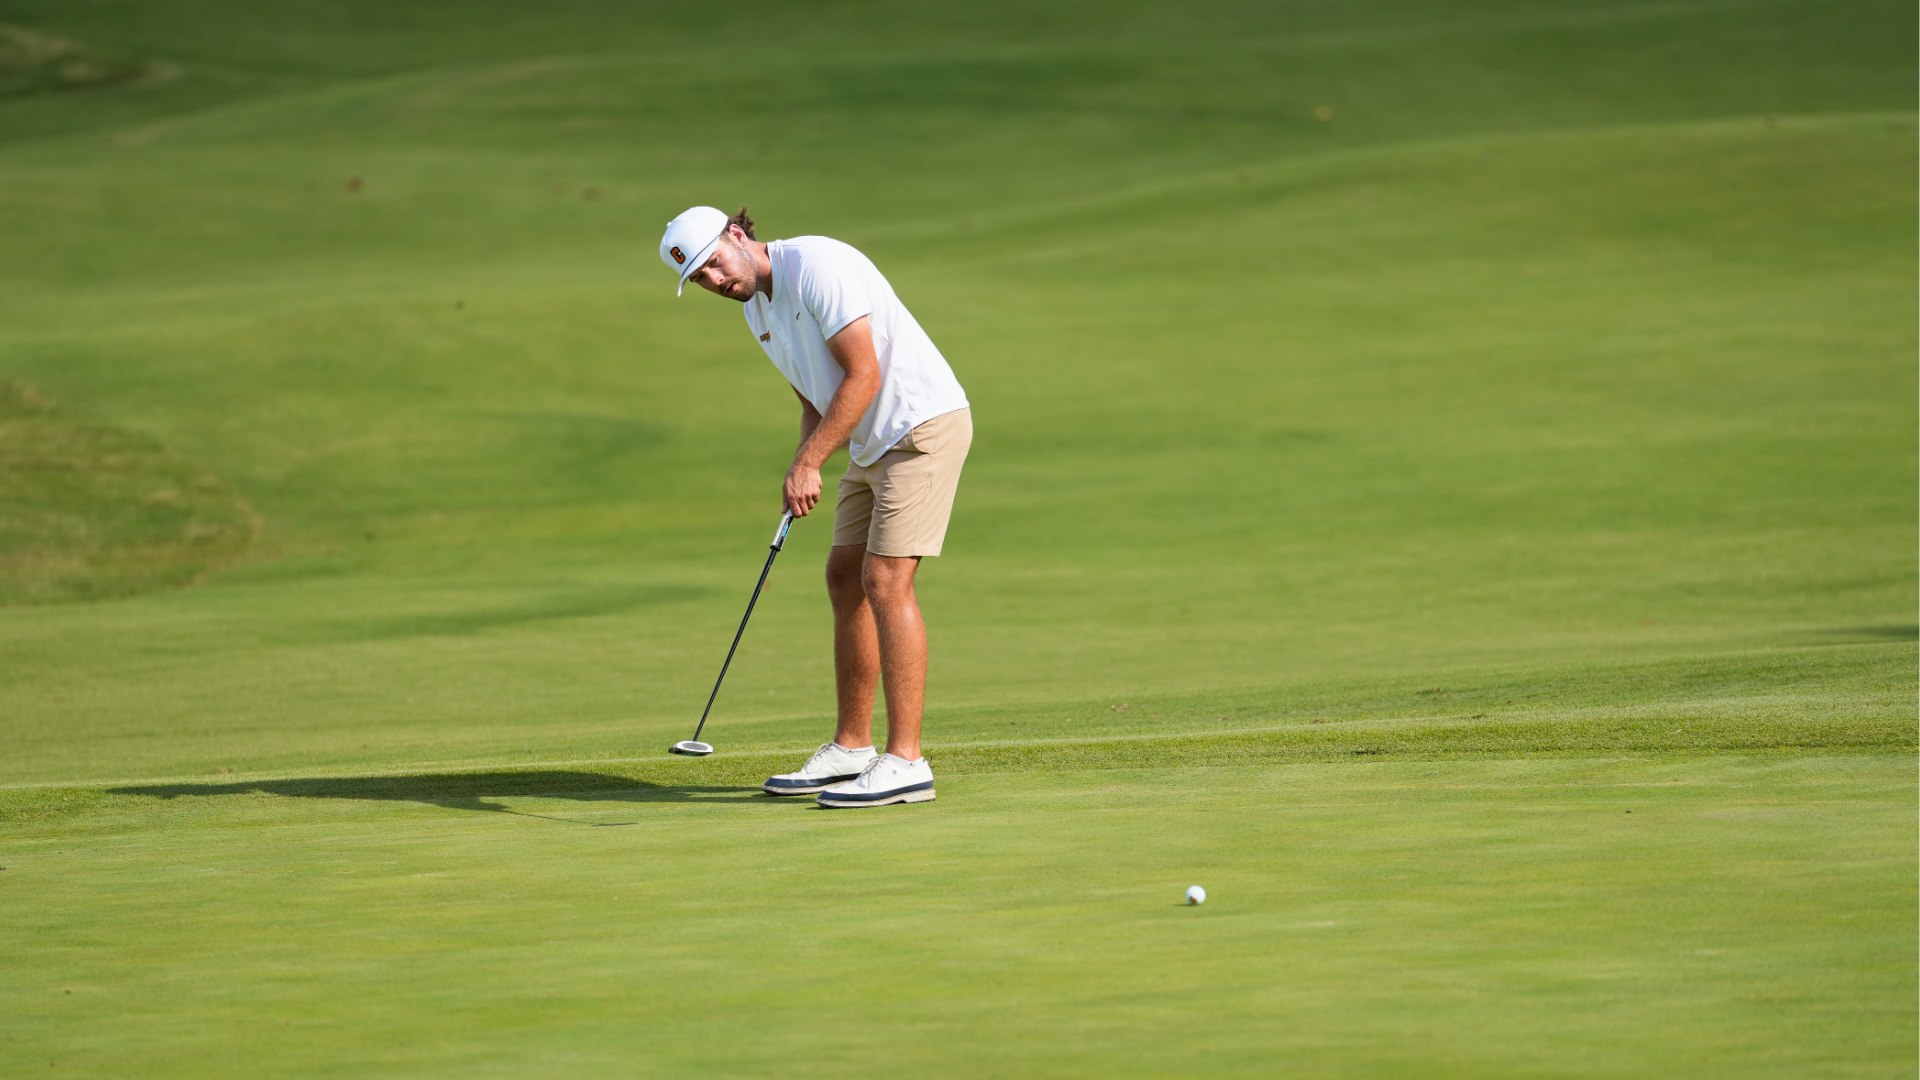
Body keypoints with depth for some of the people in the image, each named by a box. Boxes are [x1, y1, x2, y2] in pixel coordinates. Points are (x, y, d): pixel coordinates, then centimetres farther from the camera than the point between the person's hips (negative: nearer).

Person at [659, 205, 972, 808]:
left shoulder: (817, 266, -20)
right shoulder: (758, 311, 10)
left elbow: (863, 376, -23)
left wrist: (808, 463, -20)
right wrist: (802, 476, 1)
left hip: (922, 424, -10)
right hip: (874, 442, 10)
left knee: (885, 580, -14)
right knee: (846, 579, 11)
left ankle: (905, 762, -15)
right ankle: (851, 749, 19)